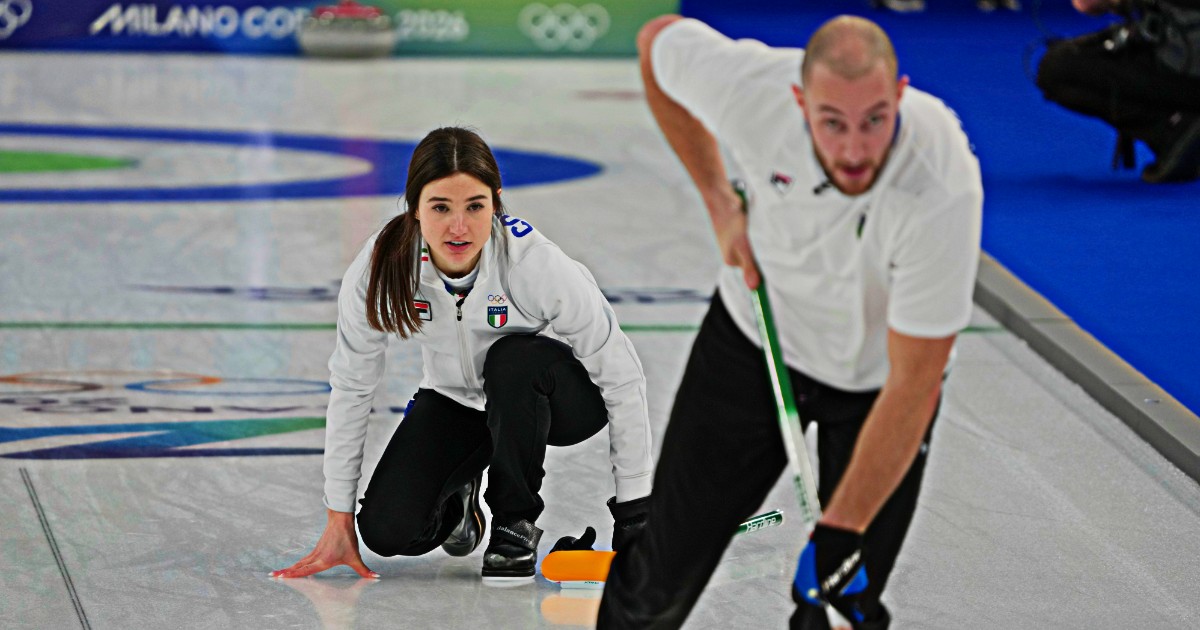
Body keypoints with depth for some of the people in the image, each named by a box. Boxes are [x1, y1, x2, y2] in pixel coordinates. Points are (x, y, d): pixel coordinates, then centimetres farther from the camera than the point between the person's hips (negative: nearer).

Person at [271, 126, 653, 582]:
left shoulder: (536, 263, -33)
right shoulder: (382, 266, -26)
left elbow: (621, 379, -24)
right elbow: (350, 388, -13)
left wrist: (632, 520, -22)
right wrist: (339, 523, -10)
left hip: (545, 400, -2)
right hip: (455, 401, 2)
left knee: (513, 357, -37)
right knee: (388, 530, -19)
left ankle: (516, 525, -15)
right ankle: (456, 496, 17)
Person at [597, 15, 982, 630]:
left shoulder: (946, 190, -38)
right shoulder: (752, 86, -32)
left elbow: (911, 386, -32)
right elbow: (659, 39, -6)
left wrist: (839, 534, -32)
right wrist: (720, 203, -8)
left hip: (875, 371, -2)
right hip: (754, 334, 2)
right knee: (669, 562, 7)